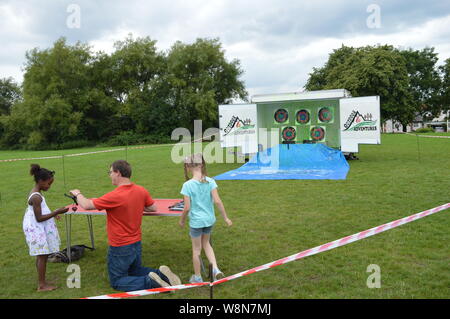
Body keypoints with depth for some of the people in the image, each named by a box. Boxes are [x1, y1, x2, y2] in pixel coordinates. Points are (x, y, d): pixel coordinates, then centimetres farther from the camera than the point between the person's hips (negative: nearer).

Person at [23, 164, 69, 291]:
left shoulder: (35, 194, 7)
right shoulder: (36, 197, -23)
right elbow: (39, 218, -23)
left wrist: (52, 214, 13)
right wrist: (56, 212, -23)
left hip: (38, 229, 10)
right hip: (37, 230, -10)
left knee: (41, 255, 16)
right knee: (43, 255, -2)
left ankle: (41, 282, 26)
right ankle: (42, 285, 6)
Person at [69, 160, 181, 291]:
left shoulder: (114, 196, -25)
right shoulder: (141, 191, -6)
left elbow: (86, 205, -15)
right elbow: (153, 208, 8)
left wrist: (78, 194, 5)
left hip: (120, 248, -7)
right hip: (137, 244, 7)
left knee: (116, 282, 11)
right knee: (135, 271, 29)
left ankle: (149, 281, -13)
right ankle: (160, 273, 1)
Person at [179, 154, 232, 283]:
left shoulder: (187, 185, -17)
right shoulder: (210, 181, -10)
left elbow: (187, 208, -16)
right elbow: (217, 201, -14)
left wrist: (182, 220, 2)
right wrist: (225, 218, -5)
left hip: (196, 221, -4)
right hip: (209, 219, 4)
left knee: (196, 249, 15)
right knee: (206, 243, 28)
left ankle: (197, 277, 30)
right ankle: (215, 268, 15)